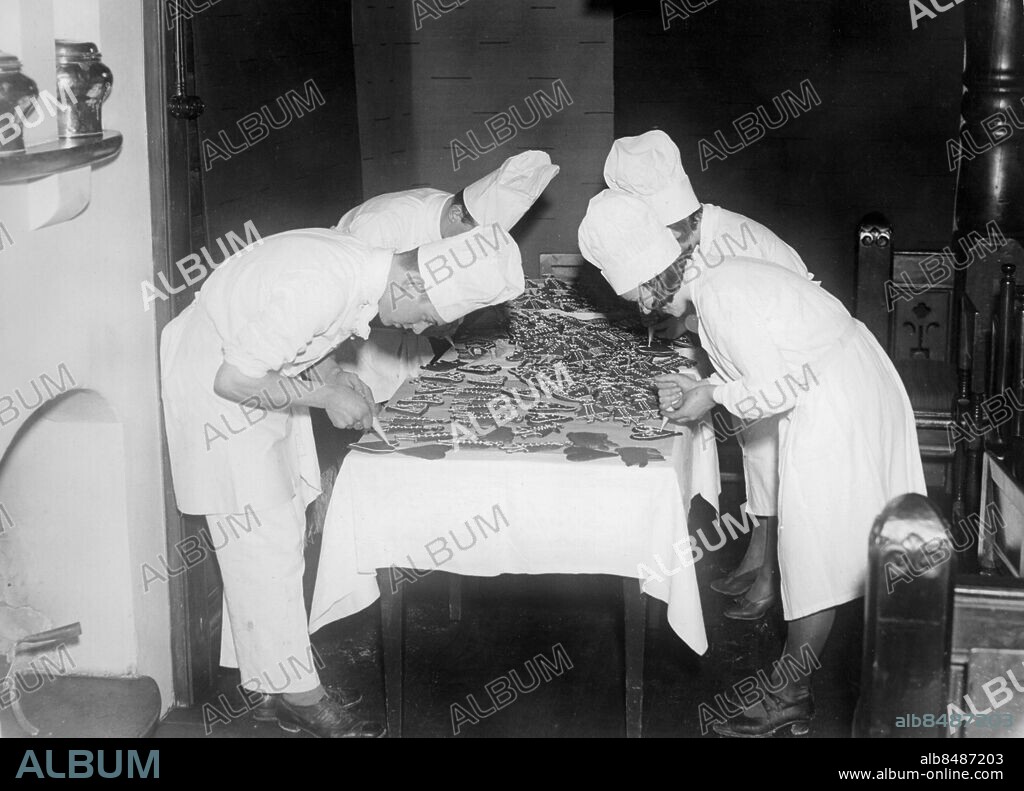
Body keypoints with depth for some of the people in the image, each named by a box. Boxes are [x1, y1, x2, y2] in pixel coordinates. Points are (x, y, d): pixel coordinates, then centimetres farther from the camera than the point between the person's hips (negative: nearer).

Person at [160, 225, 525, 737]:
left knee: (283, 534, 12)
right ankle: (296, 696, 7)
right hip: (214, 387, -9)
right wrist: (326, 395, -19)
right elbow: (234, 380, -29)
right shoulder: (321, 289, -34)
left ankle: (266, 679, 23)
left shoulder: (361, 262, -6)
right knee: (265, 545, -4)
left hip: (255, 378, 9)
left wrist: (332, 375, -3)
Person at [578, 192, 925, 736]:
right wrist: (696, 389, 5)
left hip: (833, 410, -10)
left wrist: (712, 396, -7)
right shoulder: (724, 277, 11)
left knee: (816, 555, 0)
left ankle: (788, 699, 11)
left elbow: (776, 388, -22)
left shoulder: (718, 300, -20)